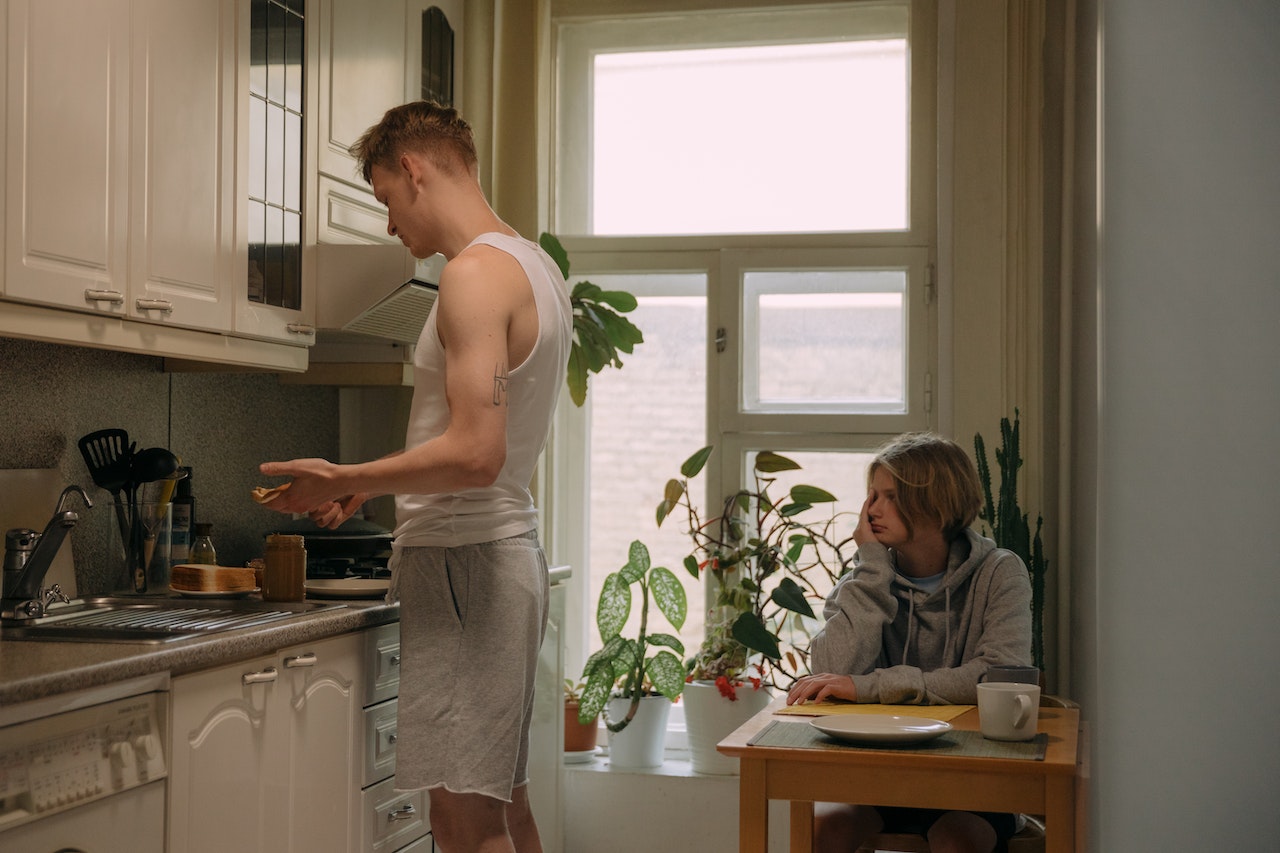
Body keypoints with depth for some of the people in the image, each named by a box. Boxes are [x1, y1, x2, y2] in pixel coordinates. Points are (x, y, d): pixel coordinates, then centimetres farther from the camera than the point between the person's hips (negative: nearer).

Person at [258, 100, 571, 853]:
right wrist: (374, 485, 19)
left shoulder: (476, 273, -16)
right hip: (507, 550, 10)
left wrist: (345, 480, -13)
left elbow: (475, 455, -24)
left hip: (463, 562, -10)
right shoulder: (536, 266, 16)